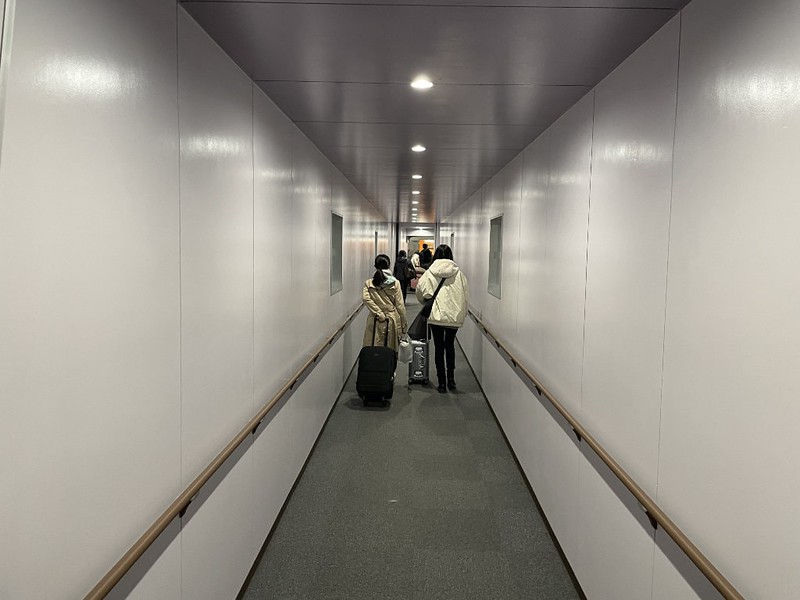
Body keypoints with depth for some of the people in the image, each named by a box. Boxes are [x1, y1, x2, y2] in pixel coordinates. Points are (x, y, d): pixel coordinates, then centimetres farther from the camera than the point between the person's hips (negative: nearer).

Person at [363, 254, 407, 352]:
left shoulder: (369, 283, 1)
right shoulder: (395, 283, -3)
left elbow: (365, 298, -15)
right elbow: (400, 305, -3)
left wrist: (378, 313, -13)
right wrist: (404, 325, 5)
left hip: (375, 321, 1)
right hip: (392, 321, -1)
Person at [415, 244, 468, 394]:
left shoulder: (429, 273, -4)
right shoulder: (458, 273, -2)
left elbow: (419, 292, -1)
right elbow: (466, 295, 0)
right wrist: (462, 313, 14)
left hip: (436, 315, -1)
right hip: (455, 316, 1)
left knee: (439, 348, 8)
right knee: (450, 345, 20)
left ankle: (442, 383, 10)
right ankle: (451, 378, 18)